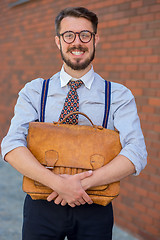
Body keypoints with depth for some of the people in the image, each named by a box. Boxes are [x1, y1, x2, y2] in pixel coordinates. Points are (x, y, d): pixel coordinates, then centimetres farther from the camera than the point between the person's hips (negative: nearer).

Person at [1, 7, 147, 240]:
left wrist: (83, 183, -23)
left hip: (93, 211, 0)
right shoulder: (34, 91, 1)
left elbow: (136, 153, -13)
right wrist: (58, 183, -25)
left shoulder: (119, 95, -1)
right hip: (42, 206, 1)